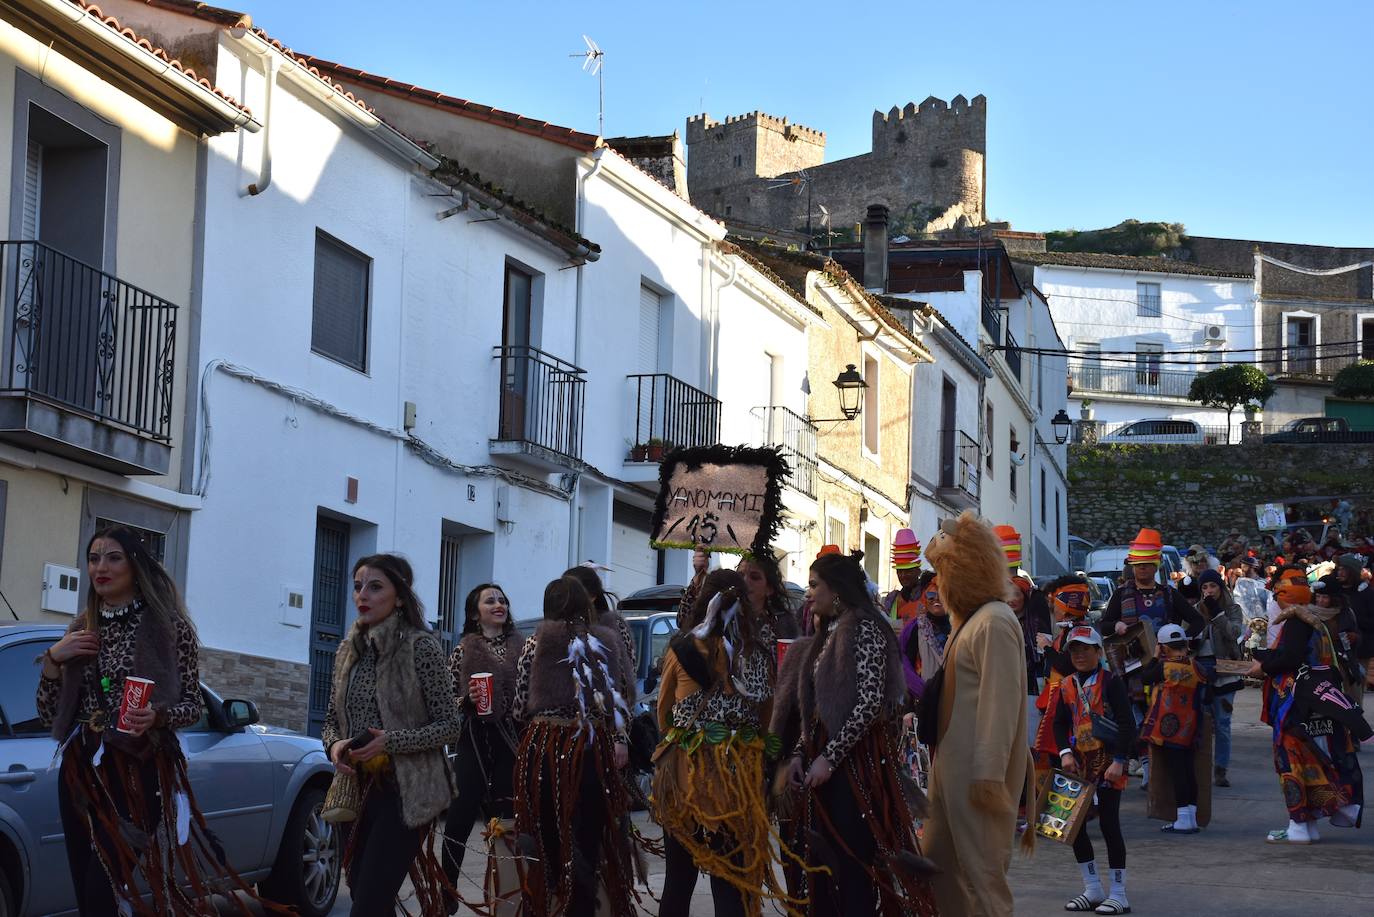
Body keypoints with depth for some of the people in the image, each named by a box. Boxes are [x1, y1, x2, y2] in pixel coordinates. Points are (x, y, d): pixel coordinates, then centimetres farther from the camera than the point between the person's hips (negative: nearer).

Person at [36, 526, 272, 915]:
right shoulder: (81, 630, 11)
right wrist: (53, 658, -4)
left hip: (138, 769, -5)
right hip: (80, 770, 5)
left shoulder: (167, 626, -2)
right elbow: (48, 714, 11)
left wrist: (156, 716, -21)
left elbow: (192, 706, -1)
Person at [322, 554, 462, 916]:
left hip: (406, 792, -7)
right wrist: (334, 744, -6)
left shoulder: (420, 647, -10)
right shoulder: (349, 650, 9)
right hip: (359, 790, 7)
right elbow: (332, 719, 17)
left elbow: (449, 725, -9)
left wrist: (391, 742, -21)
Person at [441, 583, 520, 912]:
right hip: (473, 740, -1)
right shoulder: (463, 651, 5)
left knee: (507, 818, 1)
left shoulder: (520, 648, 10)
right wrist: (468, 700, -13)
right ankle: (447, 896, 1)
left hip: (510, 741, 1)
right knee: (459, 818, -5)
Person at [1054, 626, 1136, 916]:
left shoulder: (1110, 682, -9)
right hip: (1078, 764, 7)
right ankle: (1093, 890, 18)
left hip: (1108, 763, -7)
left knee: (1109, 823, -6)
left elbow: (1127, 724, -13)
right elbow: (1060, 723, 12)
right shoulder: (1068, 685, 9)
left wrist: (1118, 762, -19)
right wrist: (1065, 753, -5)